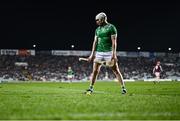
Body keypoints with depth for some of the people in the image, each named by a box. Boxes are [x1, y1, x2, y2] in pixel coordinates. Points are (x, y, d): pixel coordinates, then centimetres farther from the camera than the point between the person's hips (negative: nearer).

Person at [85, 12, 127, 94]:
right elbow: (95, 42, 16)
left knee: (116, 70, -3)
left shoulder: (111, 27, -5)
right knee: (95, 70, 1)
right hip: (99, 53, 5)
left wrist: (114, 54, -18)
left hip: (109, 52, -5)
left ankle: (123, 88, 5)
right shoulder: (97, 29, 14)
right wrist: (92, 54, 10)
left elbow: (114, 42, -10)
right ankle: (91, 88, 8)